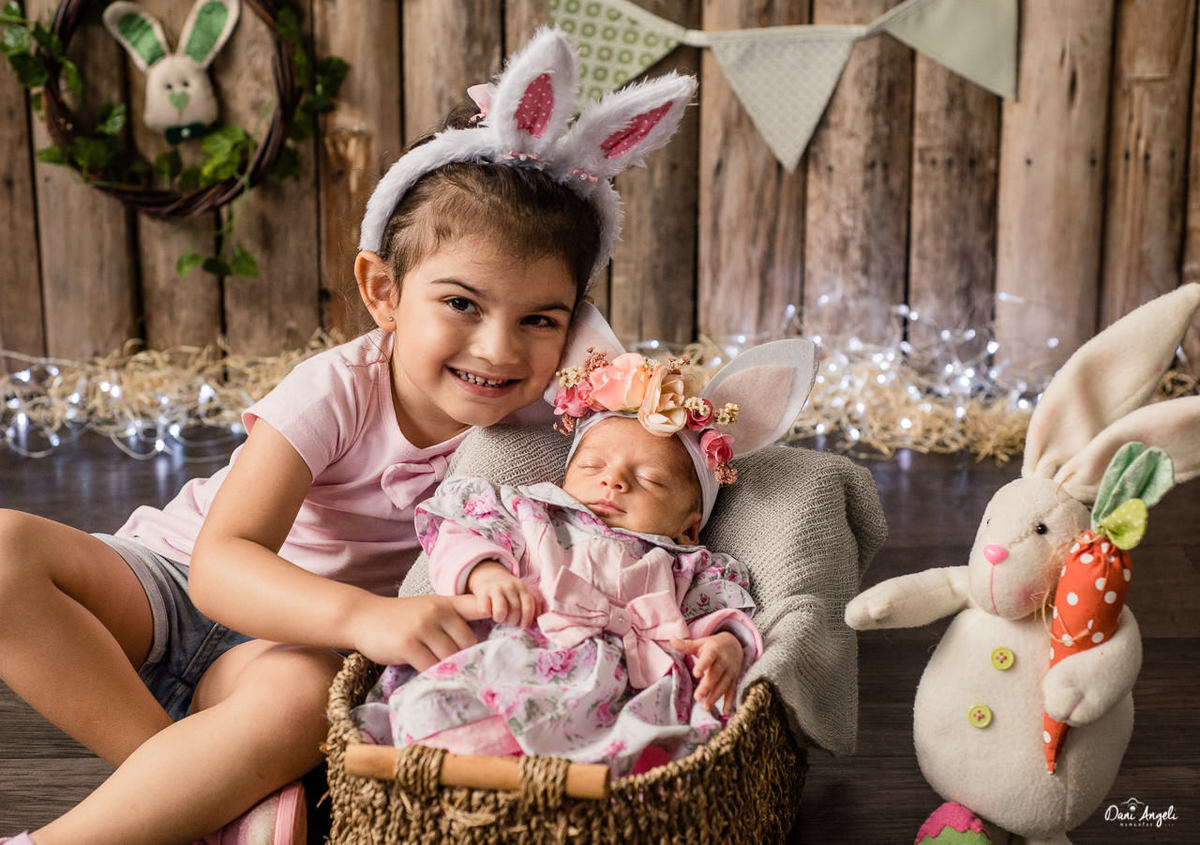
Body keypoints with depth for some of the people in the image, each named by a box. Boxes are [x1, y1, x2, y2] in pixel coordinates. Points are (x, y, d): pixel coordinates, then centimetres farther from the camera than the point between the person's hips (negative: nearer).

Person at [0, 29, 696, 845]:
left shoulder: (536, 417, -12)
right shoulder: (337, 392, -23)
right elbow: (222, 563, -31)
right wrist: (364, 615, -49)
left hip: (296, 641, 1)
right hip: (178, 584, 0)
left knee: (301, 697, -36)